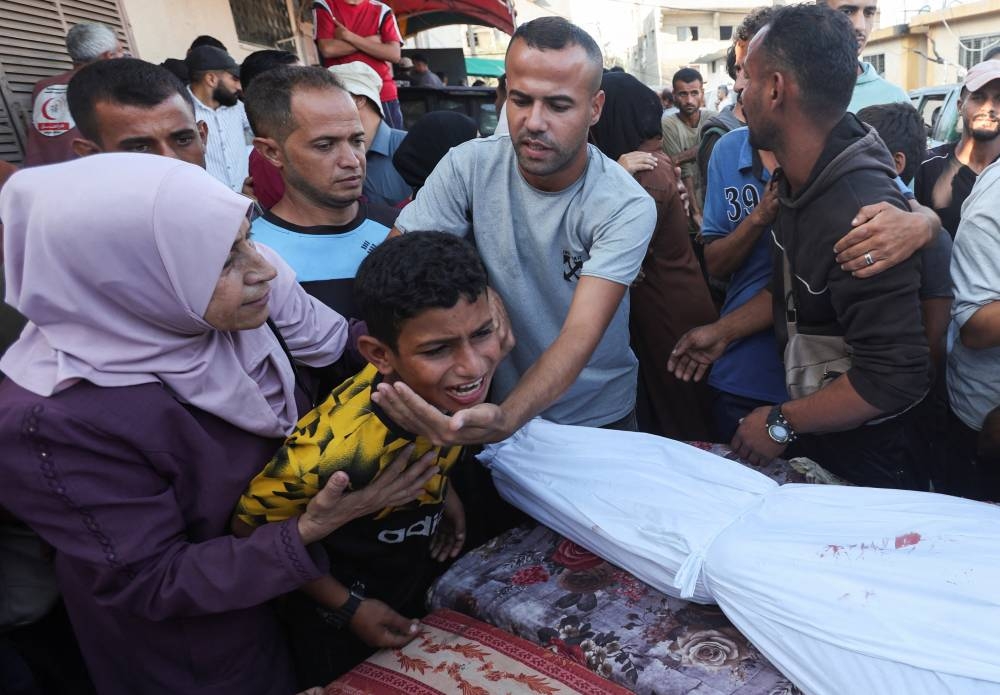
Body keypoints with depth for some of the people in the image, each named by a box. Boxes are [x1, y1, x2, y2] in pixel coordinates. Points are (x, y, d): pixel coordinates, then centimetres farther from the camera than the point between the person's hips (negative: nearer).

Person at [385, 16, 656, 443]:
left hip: (599, 414, 0)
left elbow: (581, 335, -31)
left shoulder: (627, 208, -22)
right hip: (494, 400, 1)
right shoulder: (467, 167, -16)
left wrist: (505, 420, -48)